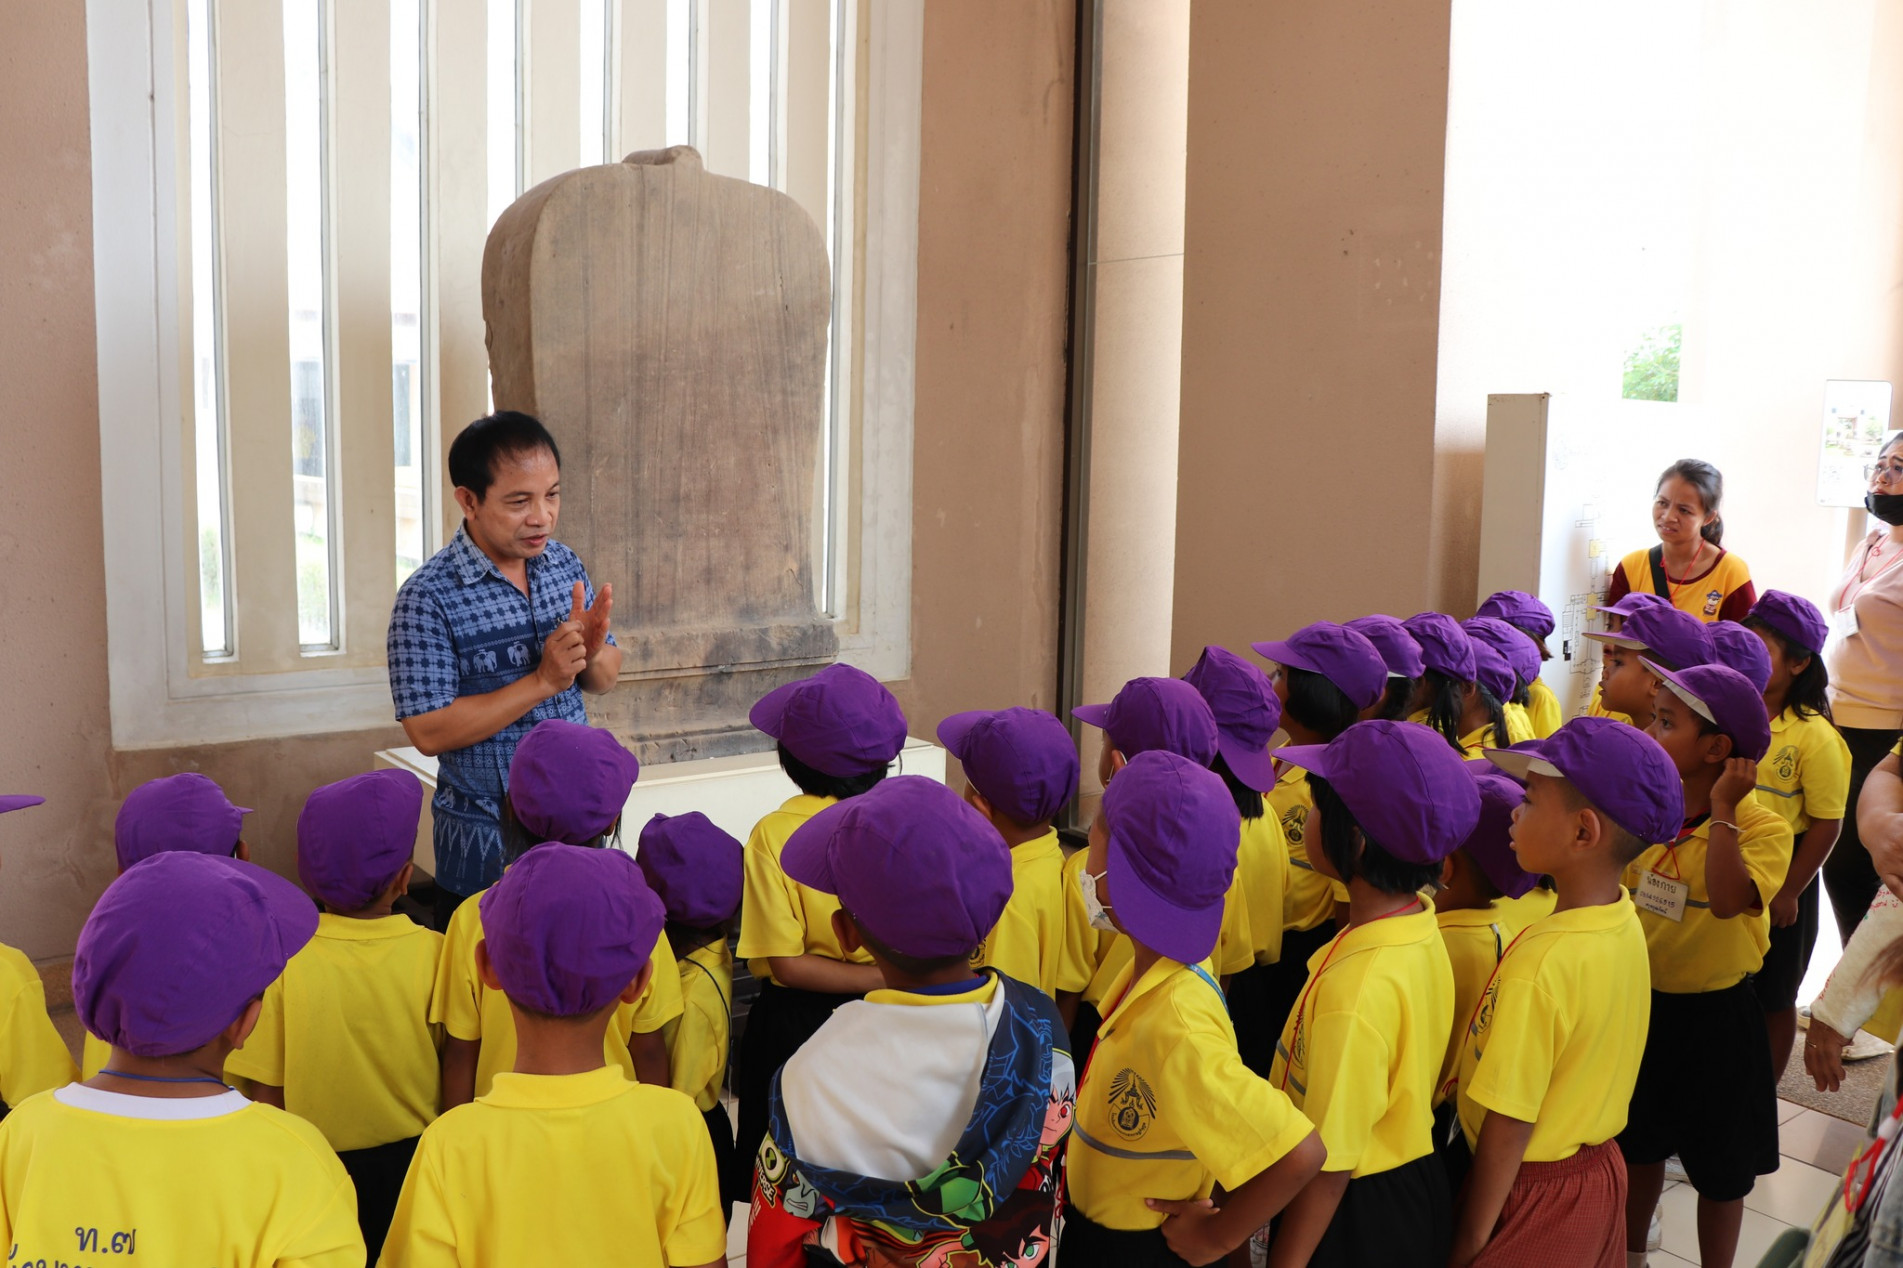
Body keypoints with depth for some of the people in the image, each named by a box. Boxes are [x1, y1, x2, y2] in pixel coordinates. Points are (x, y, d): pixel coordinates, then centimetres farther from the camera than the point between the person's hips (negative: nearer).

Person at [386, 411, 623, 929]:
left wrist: (591, 650, -16)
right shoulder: (429, 597, -17)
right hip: (485, 843, -5)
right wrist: (543, 681, -24)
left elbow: (605, 680, 8)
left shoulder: (564, 564, 0)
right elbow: (428, 731, -20)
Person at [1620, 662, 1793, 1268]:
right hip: (1640, 1005, 5)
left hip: (1713, 1014, -5)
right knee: (1638, 1144, 22)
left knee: (1719, 1167, 12)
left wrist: (1722, 809, -34)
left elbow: (1727, 899, -37)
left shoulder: (1761, 827, -17)